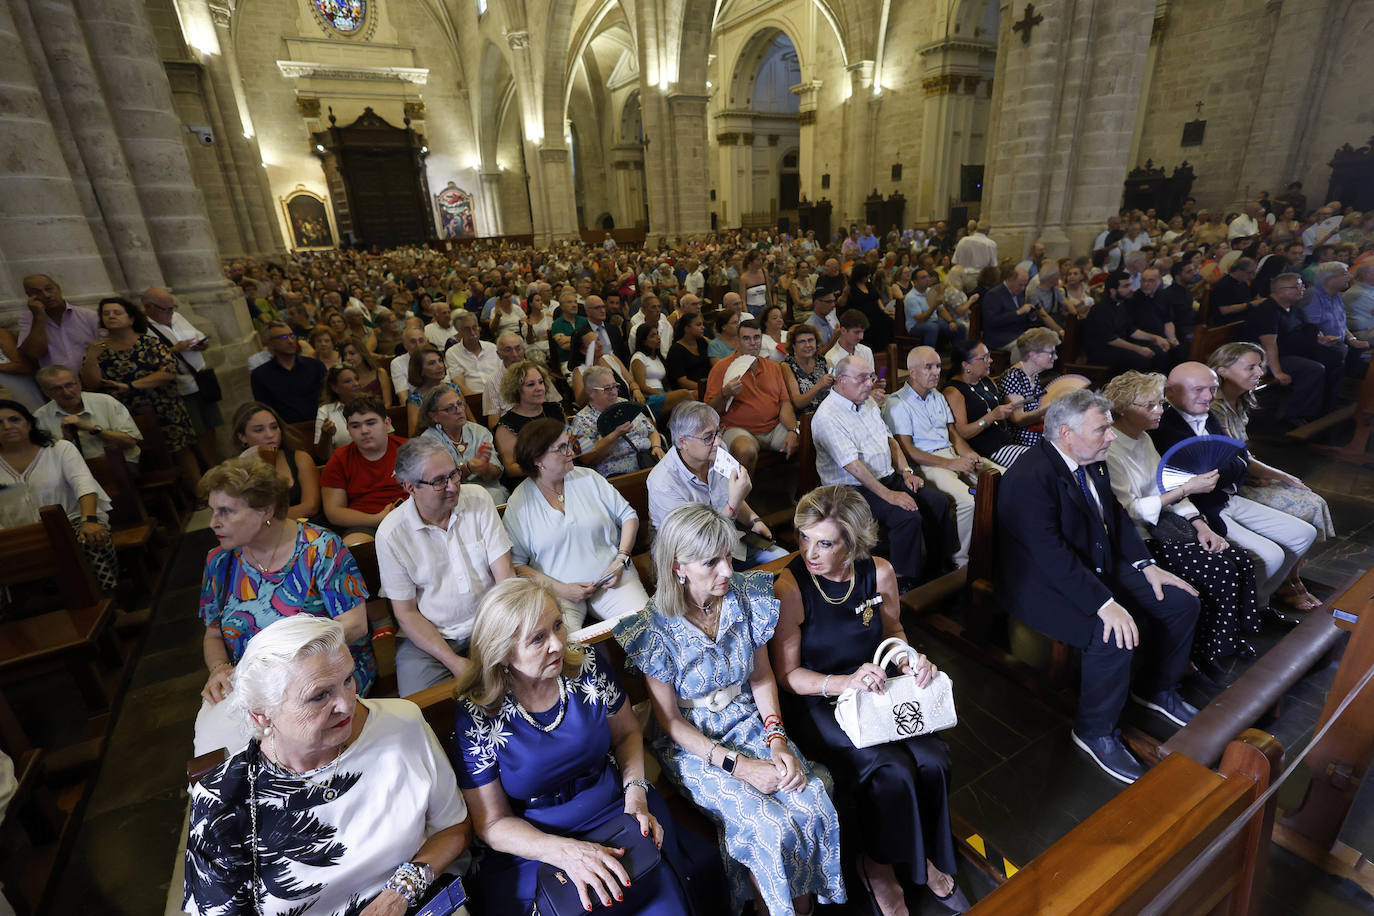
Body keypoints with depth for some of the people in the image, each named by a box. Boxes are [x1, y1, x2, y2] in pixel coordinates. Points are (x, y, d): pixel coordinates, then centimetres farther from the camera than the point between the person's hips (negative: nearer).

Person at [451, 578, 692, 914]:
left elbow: (628, 733, 7)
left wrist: (636, 795, -9)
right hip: (535, 847, -2)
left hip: (617, 814, 2)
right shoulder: (476, 718, -16)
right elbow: (492, 823, -9)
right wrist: (564, 852, -23)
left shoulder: (588, 669, -10)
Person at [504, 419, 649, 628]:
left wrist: (621, 560, -4)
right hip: (558, 590, -2)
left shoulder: (588, 478, 7)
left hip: (610, 579, 3)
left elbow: (628, 516, 11)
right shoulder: (519, 503, -1)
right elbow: (516, 564, -3)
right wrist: (561, 589, -12)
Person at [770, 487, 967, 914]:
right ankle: (878, 864, 10)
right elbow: (787, 674, -14)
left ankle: (925, 855, 15)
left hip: (874, 686, 5)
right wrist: (845, 683, -28)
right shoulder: (789, 588, -21)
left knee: (932, 759, -15)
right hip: (817, 703, -4)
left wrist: (910, 658, -9)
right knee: (891, 769, -21)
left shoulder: (879, 572, -8)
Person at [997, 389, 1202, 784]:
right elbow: (1052, 556, -31)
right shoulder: (1030, 478, -27)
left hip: (1099, 567, 10)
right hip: (1044, 583, -9)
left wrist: (1146, 565, 4)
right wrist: (1104, 604, -33)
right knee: (1114, 636, -28)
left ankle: (1157, 688, 29)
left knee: (1182, 601, 6)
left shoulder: (1091, 462, 2)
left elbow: (1116, 515, 15)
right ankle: (1095, 732, -3)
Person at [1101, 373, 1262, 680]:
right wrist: (1186, 489, -22)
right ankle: (1205, 655, 6)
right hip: (1139, 539, -9)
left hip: (1163, 522, 9)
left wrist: (1200, 524, 3)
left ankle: (1234, 637, 19)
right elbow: (1130, 511, -22)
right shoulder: (1110, 450, -21)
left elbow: (1165, 487, 14)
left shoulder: (1142, 438, 9)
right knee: (1221, 574, -15)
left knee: (1242, 561, -1)